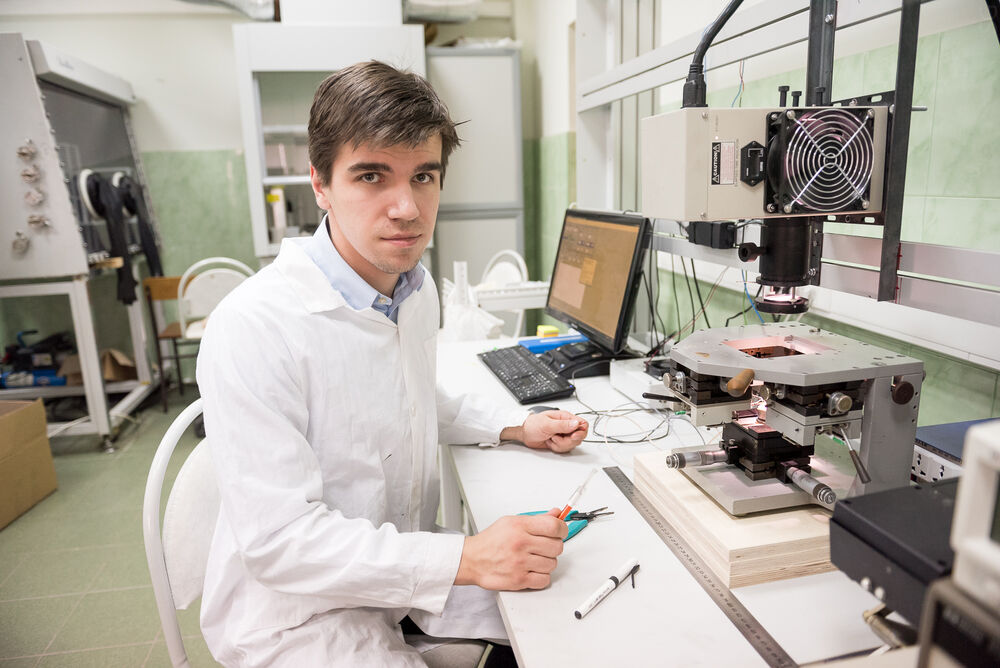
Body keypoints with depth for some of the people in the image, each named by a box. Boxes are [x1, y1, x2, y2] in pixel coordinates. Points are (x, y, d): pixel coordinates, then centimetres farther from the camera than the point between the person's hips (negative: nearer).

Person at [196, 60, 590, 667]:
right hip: (298, 610, -6)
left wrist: (517, 427, 5)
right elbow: (278, 540, -27)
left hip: (408, 570, 7)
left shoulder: (416, 287, 0)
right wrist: (465, 559, -31)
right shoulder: (254, 328, -27)